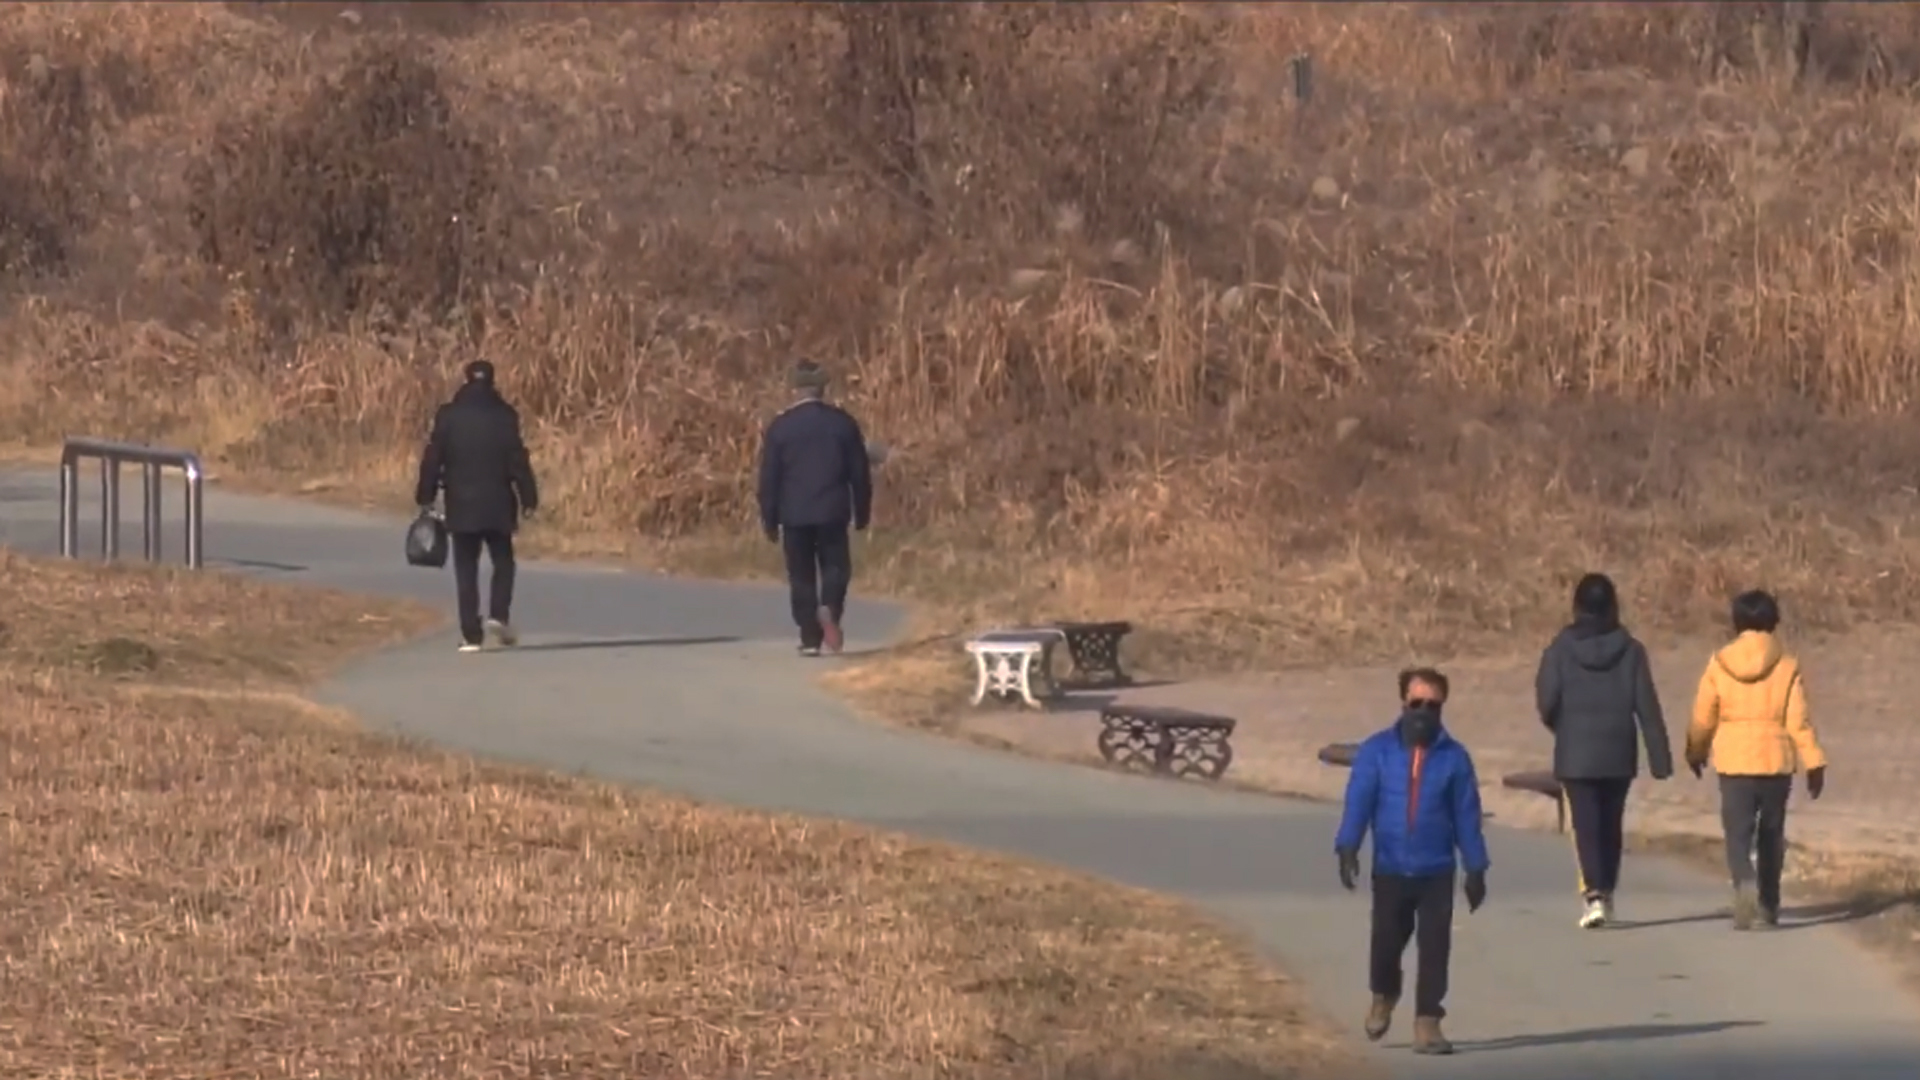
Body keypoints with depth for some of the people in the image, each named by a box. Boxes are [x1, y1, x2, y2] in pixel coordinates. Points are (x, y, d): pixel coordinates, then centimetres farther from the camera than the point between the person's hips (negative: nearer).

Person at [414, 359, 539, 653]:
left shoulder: (448, 416, 0)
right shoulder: (504, 416, -3)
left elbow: (432, 459, 0)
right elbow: (518, 461, -4)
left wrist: (425, 497, 7)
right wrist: (529, 498, 0)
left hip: (461, 506, 0)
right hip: (498, 506, 0)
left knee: (466, 570, 4)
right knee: (503, 562, 14)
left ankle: (471, 634, -2)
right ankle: (498, 615, -8)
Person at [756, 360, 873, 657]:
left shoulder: (780, 426, -2)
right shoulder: (843, 422, 1)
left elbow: (769, 477, -1)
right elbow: (860, 472, 5)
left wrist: (769, 520, 6)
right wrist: (862, 512, 14)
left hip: (794, 513, 0)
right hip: (832, 512, 0)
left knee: (802, 576, 6)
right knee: (835, 566, 10)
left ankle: (810, 639, 2)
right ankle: (830, 609, -20)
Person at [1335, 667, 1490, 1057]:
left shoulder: (1453, 757, -1)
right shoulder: (1377, 751, -4)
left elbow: (1466, 815, 3)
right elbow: (1358, 801, -9)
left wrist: (1475, 868, 3)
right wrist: (1347, 847, -22)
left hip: (1437, 872, 0)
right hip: (1390, 870, 0)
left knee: (1434, 947, -3)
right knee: (1386, 941, 8)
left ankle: (1427, 1024, 3)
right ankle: (1383, 998, 38)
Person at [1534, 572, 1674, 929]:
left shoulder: (1561, 649, -7)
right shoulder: (1630, 649, -3)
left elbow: (1547, 702, -8)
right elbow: (1647, 707, -4)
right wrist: (1660, 757, -2)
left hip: (1575, 755, -2)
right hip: (1619, 753, 2)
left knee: (1586, 824, -4)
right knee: (1611, 824, 15)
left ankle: (1594, 894, -20)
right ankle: (1605, 893, 24)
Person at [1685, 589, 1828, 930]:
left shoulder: (1719, 664, -3)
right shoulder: (1787, 665, -4)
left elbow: (1703, 718, 3)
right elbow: (1798, 720, -6)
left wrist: (1695, 752, 21)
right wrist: (1814, 763, -1)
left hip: (1733, 762, -1)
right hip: (1777, 761, 1)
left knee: (1738, 834, -1)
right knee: (1771, 835, 15)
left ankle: (1745, 885, -29)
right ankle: (1769, 904, 22)